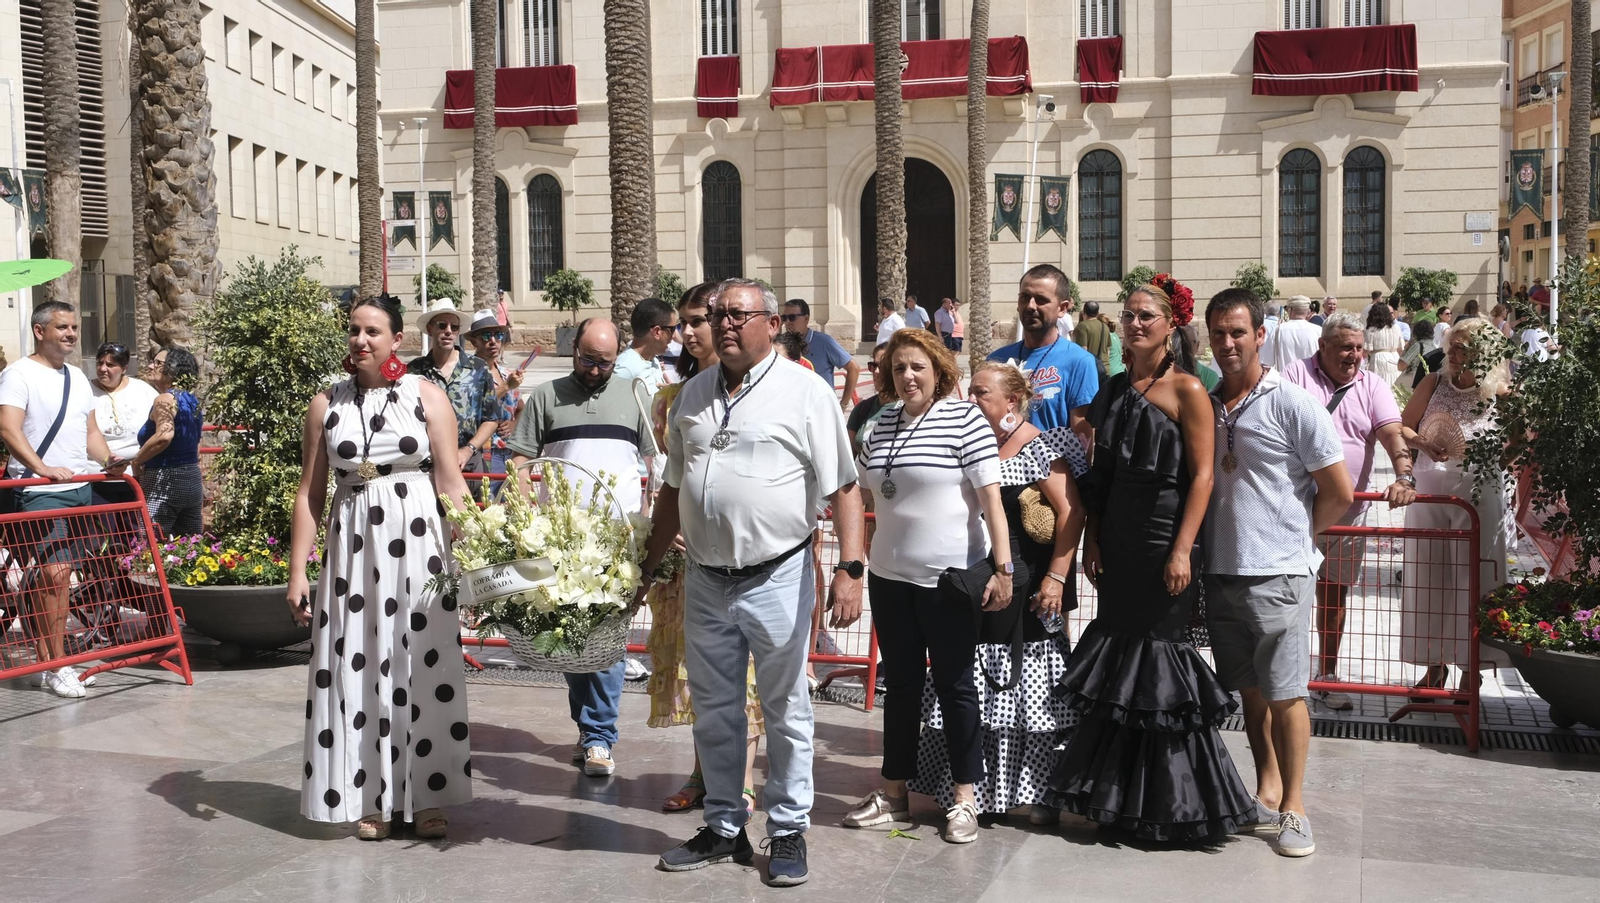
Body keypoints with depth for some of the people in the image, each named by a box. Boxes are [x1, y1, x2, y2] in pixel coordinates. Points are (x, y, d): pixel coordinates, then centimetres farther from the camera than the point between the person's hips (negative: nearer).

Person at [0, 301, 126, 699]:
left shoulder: (77, 377, 18)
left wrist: (108, 462, 2)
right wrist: (43, 468, -30)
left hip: (80, 488, 7)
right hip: (39, 491, -7)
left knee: (60, 574, 8)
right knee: (53, 573, -12)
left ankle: (52, 657, 14)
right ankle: (55, 667, -7)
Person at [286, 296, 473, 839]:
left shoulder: (426, 396, 2)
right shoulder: (327, 403, 8)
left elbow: (450, 480, -1)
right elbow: (310, 492, 8)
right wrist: (297, 571, 4)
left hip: (417, 544, -2)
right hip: (352, 545, 2)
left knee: (421, 668, 0)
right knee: (358, 671, 3)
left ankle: (424, 797, 11)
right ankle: (372, 800, 13)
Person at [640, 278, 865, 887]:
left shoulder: (804, 392, -7)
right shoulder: (692, 395, 10)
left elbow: (842, 488, -11)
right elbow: (673, 488, 18)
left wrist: (850, 569, -18)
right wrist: (650, 565, 18)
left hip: (776, 578, -5)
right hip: (704, 579, 5)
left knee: (785, 712, 6)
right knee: (714, 712, 14)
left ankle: (787, 831, 21)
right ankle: (724, 829, 28)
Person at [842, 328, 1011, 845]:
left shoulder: (966, 419, -8)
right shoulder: (880, 428, 9)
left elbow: (991, 497, -12)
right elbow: (861, 493, 20)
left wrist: (1002, 568, -17)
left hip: (950, 578, -5)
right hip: (890, 576, 5)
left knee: (954, 685, 3)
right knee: (900, 683, 13)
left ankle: (966, 799, 12)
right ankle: (894, 793, 23)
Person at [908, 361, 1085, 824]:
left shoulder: (1041, 448, -7)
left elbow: (1070, 513, -13)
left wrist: (1055, 578, -19)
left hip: (1024, 585, -6)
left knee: (1028, 689, 1)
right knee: (974, 691, 7)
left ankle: (1038, 792, 11)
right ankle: (974, 789, 17)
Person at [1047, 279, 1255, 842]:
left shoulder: (1186, 389, -7)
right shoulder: (1116, 389, 12)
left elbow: (1202, 474, -11)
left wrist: (1182, 549, -17)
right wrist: (1092, 539, 7)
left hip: (1165, 540, -6)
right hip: (1117, 542, 6)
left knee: (1157, 653, -3)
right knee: (1117, 646, 9)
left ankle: (1167, 803, 10)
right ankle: (1116, 794, 21)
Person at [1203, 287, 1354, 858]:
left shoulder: (1292, 403, -7)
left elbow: (1339, 493, -4)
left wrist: (1293, 536, 3)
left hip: (1278, 575, -5)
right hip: (1221, 571, 5)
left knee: (1285, 694, 0)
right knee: (1250, 691, 14)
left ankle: (1293, 808, 10)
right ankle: (1267, 794, 26)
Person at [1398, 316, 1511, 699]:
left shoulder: (1501, 394, -6)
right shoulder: (1434, 383, 2)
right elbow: (1402, 427, 7)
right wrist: (1423, 443, -13)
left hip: (1479, 496, -3)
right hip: (1430, 491, 3)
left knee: (1473, 582, 2)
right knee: (1428, 580, 8)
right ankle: (1435, 664, 22)